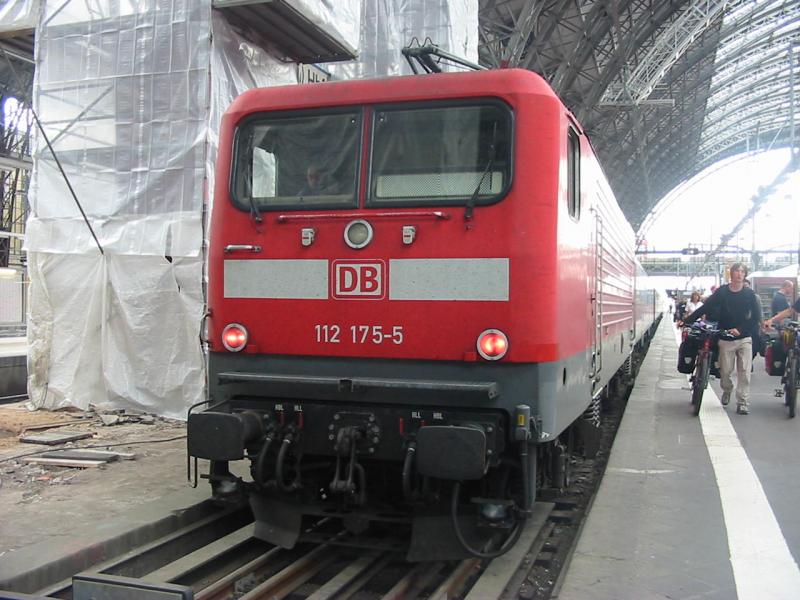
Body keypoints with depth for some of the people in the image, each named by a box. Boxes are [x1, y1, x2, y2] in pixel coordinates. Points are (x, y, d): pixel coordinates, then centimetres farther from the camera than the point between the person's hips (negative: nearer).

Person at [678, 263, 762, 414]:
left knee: (744, 372, -6)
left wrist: (740, 329, -14)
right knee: (725, 371, 5)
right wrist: (686, 321, -6)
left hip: (744, 338, 0)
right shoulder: (721, 292, 0)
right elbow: (704, 308, -1)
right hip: (725, 338, 0)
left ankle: (742, 402, 2)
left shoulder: (749, 294, 0)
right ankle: (727, 391, 35)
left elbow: (756, 317, -2)